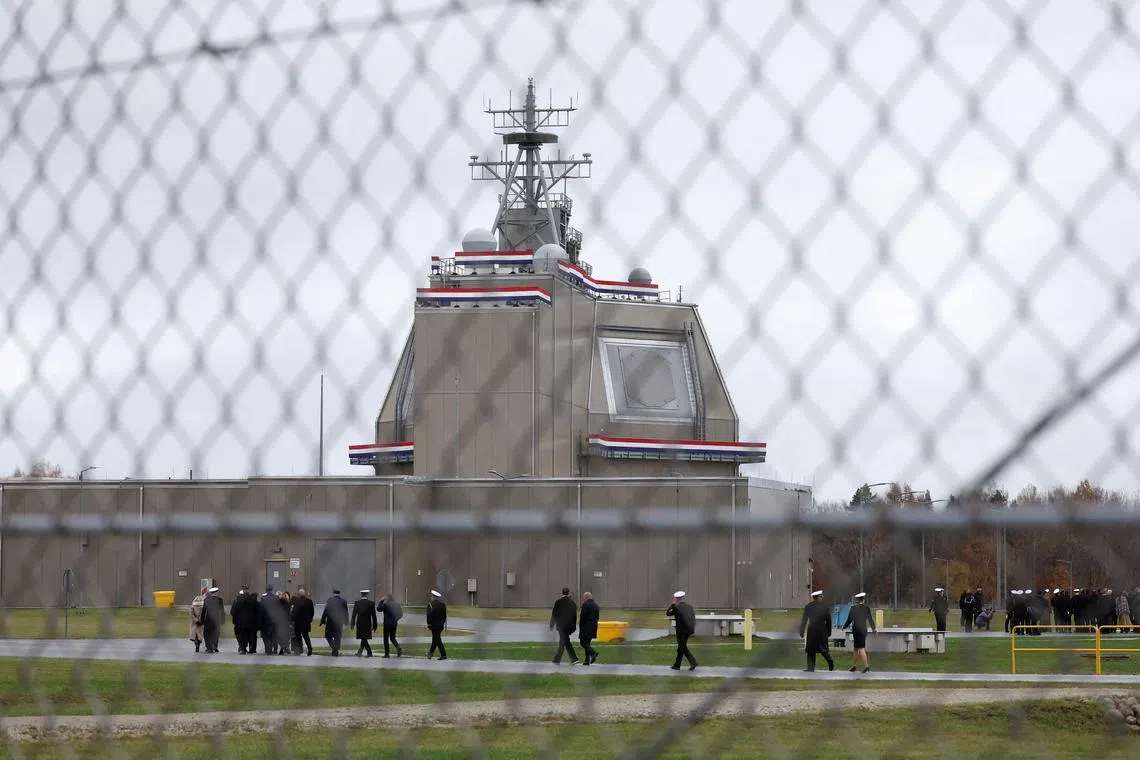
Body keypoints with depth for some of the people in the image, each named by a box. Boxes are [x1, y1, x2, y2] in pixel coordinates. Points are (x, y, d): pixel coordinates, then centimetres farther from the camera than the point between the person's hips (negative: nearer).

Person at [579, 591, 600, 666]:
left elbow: (583, 616, -15)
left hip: (586, 626, -8)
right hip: (593, 627, 8)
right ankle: (587, 660, 8)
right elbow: (598, 617, 16)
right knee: (587, 642, 12)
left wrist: (580, 626, -5)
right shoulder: (596, 605, 14)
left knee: (583, 642, -5)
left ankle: (593, 652, -24)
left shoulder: (586, 604, -11)